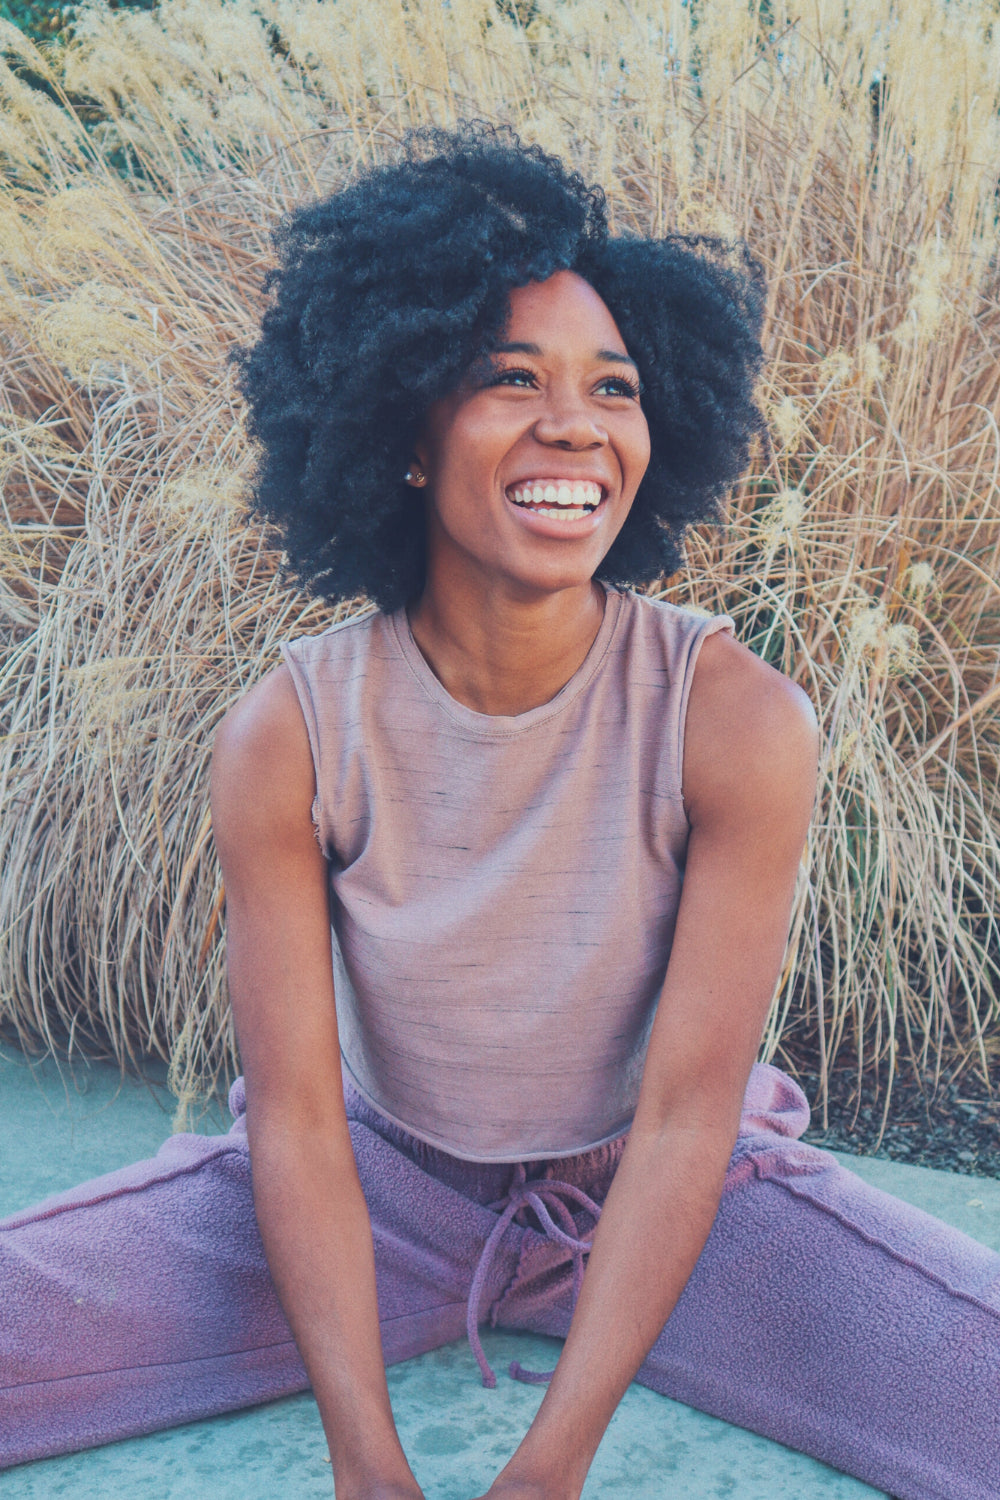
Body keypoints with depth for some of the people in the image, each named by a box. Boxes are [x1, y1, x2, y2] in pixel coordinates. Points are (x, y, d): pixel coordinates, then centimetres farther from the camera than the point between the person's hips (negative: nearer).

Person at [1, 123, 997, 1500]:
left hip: (673, 1200, 0)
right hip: (382, 1189, 1)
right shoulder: (286, 740, -19)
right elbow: (294, 1115, -15)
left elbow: (687, 1114, -19)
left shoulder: (737, 721, -22)